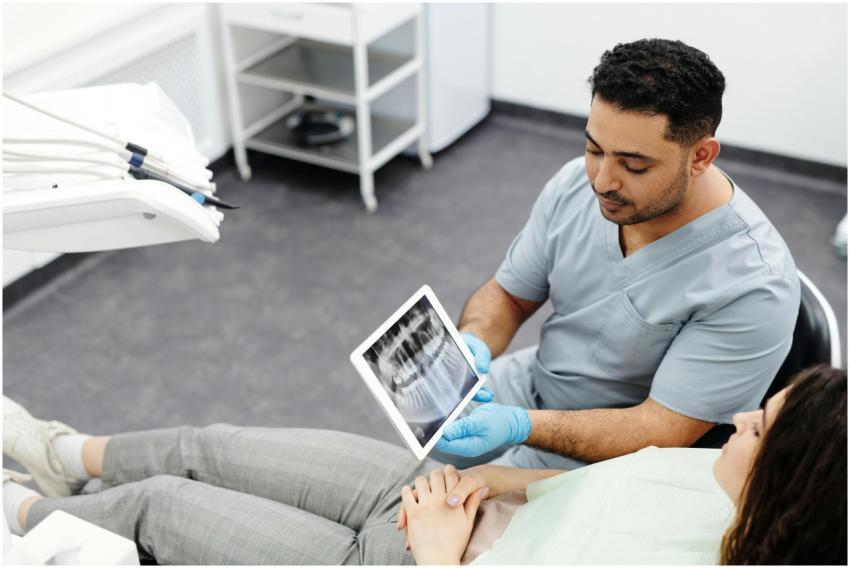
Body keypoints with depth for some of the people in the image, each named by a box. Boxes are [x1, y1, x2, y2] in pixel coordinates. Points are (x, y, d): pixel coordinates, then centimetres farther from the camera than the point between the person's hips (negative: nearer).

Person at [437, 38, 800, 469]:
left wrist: (519, 426, -36)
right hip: (529, 387, 6)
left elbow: (660, 432, -26)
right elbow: (508, 294, 2)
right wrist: (471, 343, -21)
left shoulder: (753, 287, -29)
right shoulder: (576, 183, -11)